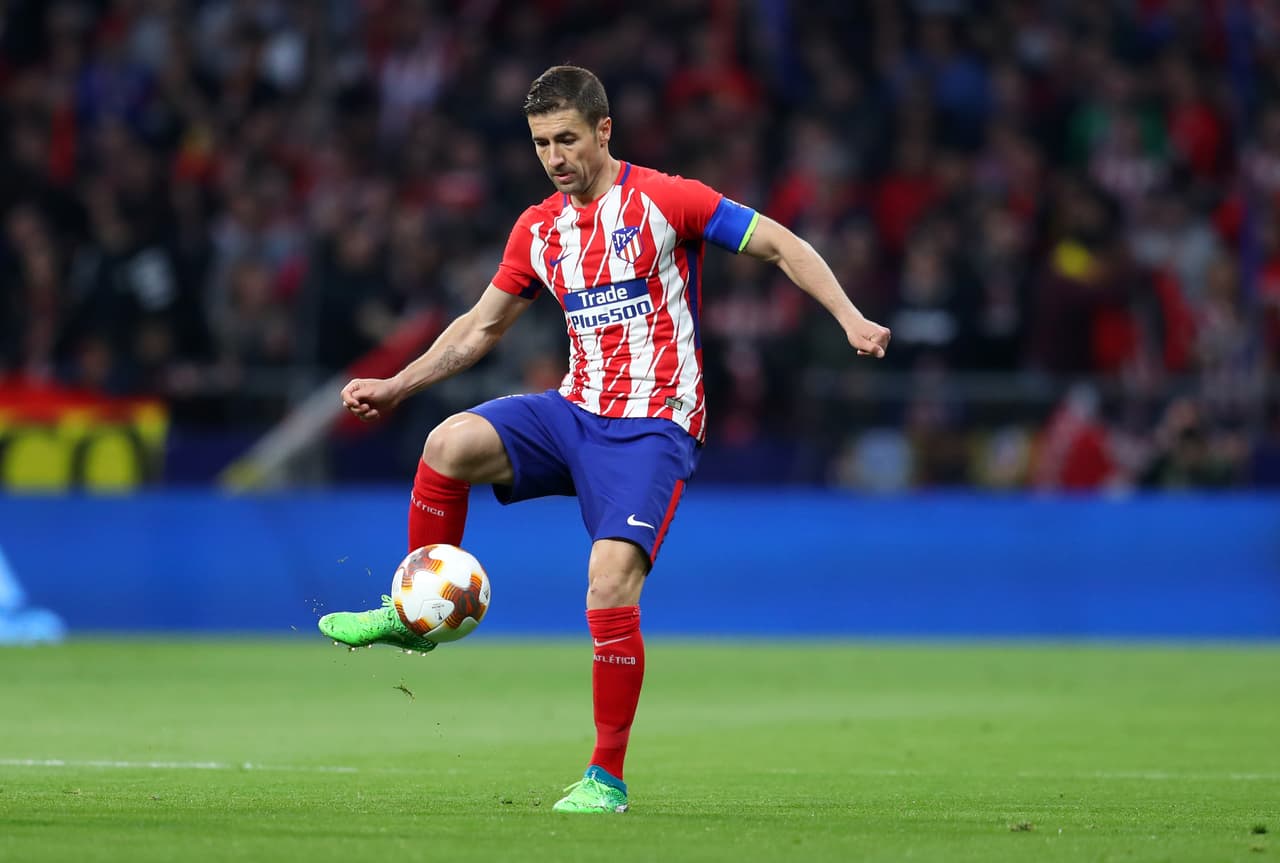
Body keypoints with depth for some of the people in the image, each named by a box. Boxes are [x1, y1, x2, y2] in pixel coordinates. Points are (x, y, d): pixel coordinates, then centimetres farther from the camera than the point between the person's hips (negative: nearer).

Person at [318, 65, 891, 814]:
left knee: (611, 580, -21)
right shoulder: (538, 230, 10)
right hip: (577, 411, 5)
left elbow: (783, 247, -5)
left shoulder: (664, 200, -7)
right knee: (451, 443, -20)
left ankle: (608, 779, -10)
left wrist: (851, 319, -17)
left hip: (653, 428, -5)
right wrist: (396, 387, 15)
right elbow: (482, 327, 22)